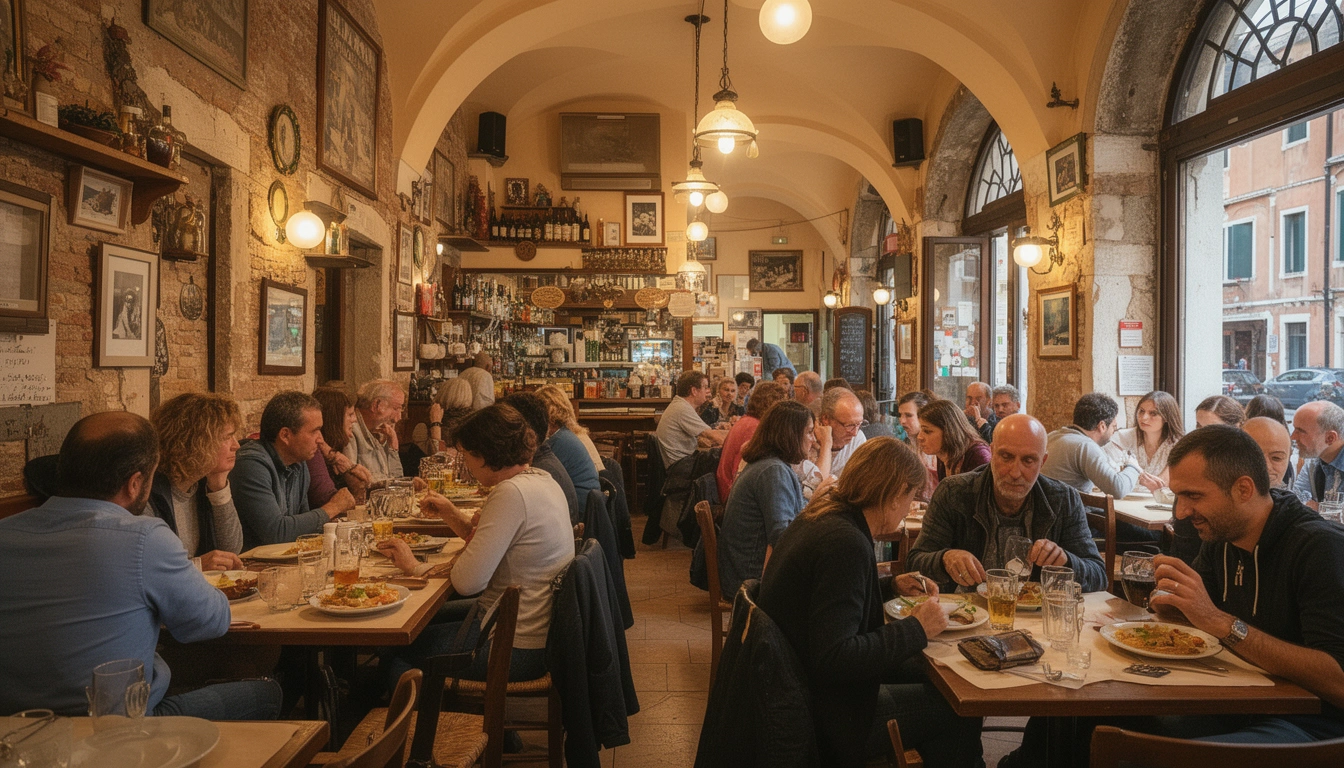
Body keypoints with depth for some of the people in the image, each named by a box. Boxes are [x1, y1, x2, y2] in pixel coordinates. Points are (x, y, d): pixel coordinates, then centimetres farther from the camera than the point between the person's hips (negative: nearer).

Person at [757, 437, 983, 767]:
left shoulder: (819, 516, 2)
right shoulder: (847, 543, -27)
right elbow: (834, 658, -30)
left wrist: (890, 586, 12)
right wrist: (915, 629, -20)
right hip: (825, 718, -10)